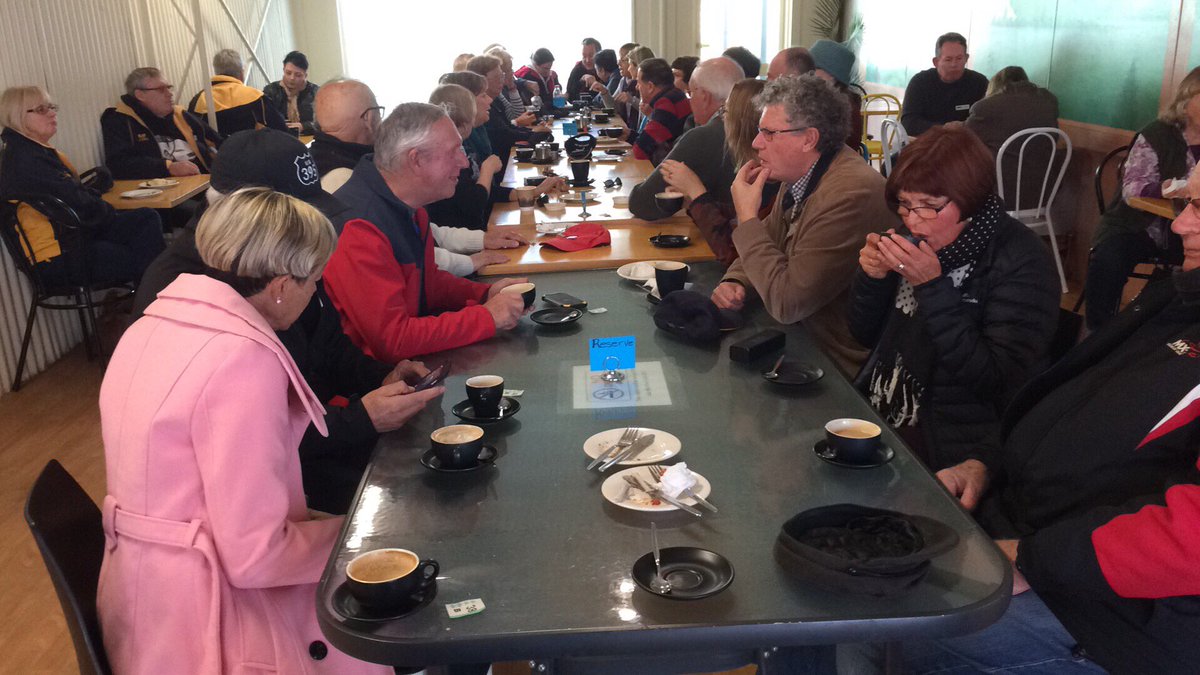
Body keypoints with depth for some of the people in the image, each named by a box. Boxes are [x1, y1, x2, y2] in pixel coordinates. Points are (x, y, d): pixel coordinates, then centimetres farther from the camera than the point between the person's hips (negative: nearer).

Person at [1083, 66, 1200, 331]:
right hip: (1142, 224, -3)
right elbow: (1131, 190, -14)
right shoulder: (1156, 135, -4)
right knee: (1108, 260, -30)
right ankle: (1098, 332, -17)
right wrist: (1163, 190, -34)